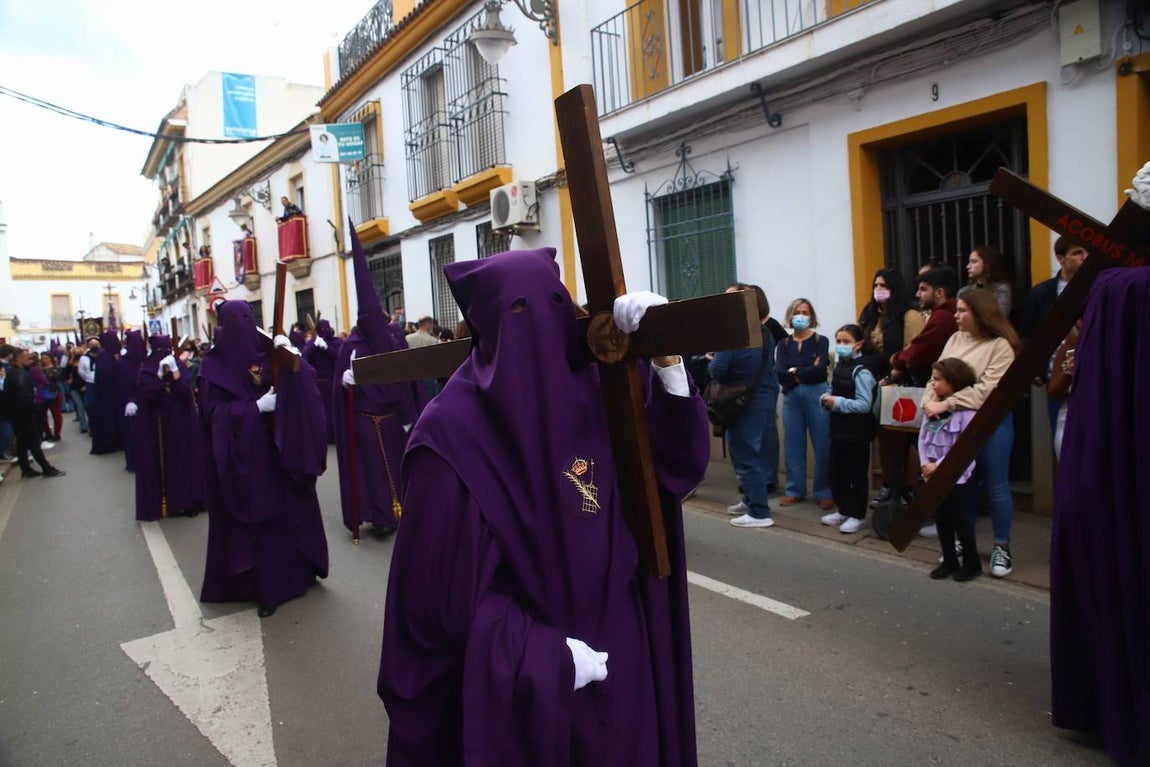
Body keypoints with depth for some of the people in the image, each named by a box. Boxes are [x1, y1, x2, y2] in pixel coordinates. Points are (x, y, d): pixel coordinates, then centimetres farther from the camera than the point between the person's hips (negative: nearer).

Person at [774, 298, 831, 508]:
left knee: (822, 445, -2)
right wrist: (808, 371, -9)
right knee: (793, 445, 6)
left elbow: (820, 369, -10)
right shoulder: (784, 344, 11)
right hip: (791, 397, 3)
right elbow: (780, 373, -3)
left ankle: (825, 492, 7)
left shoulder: (820, 341, 5)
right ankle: (795, 490, 17)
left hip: (817, 395, -3)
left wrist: (795, 371, -2)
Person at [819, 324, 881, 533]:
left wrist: (837, 403, -22)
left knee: (857, 473, 3)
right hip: (839, 427, 8)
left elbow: (864, 405, -21)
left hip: (857, 431, -8)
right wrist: (826, 399, -3)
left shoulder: (861, 371, -16)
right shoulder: (839, 366, 10)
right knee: (837, 471, 14)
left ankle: (858, 516, 14)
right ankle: (844, 510, 29)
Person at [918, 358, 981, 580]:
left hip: (956, 476, -7)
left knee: (961, 520, 4)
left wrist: (938, 466, -19)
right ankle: (949, 561, 25)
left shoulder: (966, 410, -15)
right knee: (941, 520, 14)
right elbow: (923, 438, 6)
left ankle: (972, 562, 20)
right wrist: (925, 463, -8)